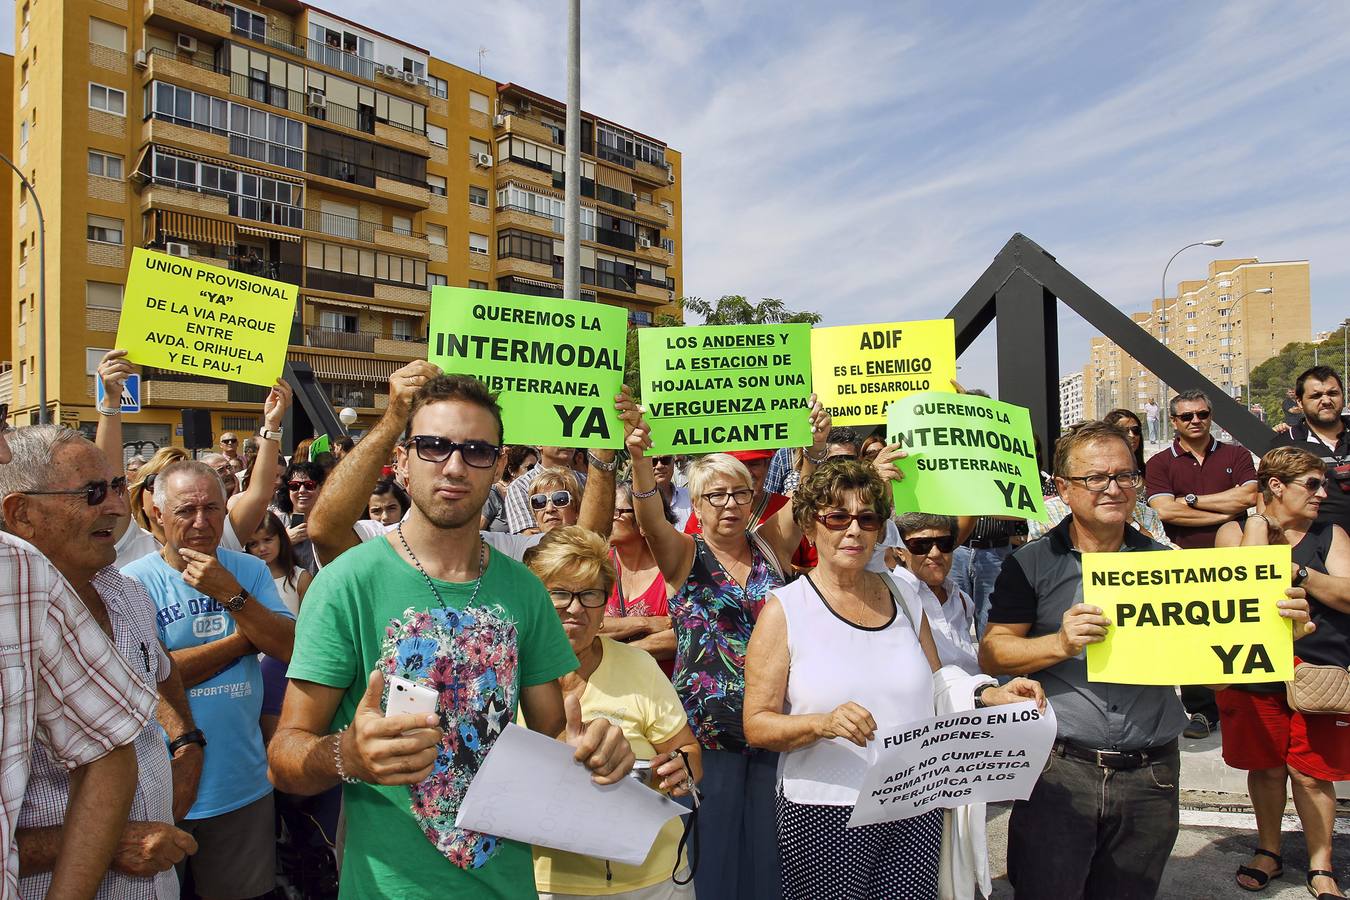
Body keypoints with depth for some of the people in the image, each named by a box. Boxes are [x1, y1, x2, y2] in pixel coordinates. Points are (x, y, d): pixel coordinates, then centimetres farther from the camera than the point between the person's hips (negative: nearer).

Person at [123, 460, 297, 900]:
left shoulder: (250, 570, 2)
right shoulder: (134, 582, -10)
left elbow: (290, 647, -9)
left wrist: (230, 594, -20)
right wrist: (244, 639, -12)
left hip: (244, 784, 3)